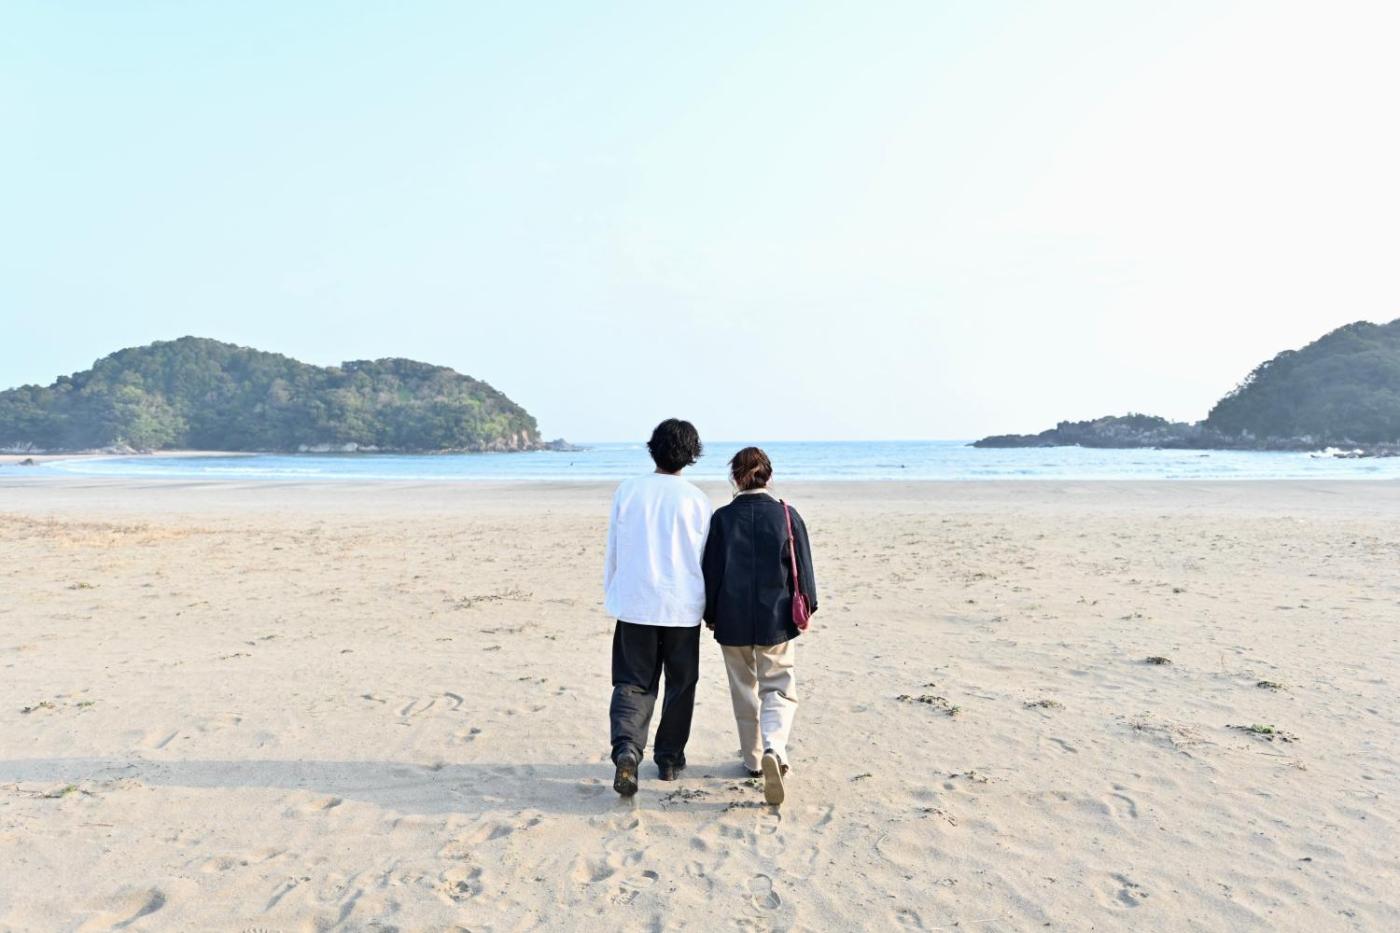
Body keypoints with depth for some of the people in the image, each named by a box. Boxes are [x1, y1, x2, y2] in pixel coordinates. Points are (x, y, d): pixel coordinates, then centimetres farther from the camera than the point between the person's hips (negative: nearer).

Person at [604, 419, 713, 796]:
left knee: (633, 682, 7)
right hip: (682, 606, -1)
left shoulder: (628, 490, -2)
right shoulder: (697, 499, -5)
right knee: (680, 684, 14)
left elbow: (612, 549, 4)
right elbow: (707, 558, 2)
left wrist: (612, 594, 16)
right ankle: (669, 758, 22)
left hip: (635, 603, 1)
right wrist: (708, 603, 16)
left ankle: (626, 747, -14)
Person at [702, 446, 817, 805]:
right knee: (778, 689, 8)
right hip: (776, 621, 0)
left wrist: (710, 615, 11)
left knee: (744, 691, 16)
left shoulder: (722, 518, -6)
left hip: (733, 622, 1)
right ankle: (773, 749, -16)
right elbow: (803, 568, 0)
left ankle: (753, 758, 25)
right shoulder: (788, 516, -5)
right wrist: (806, 608, 14)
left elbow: (712, 572, -1)